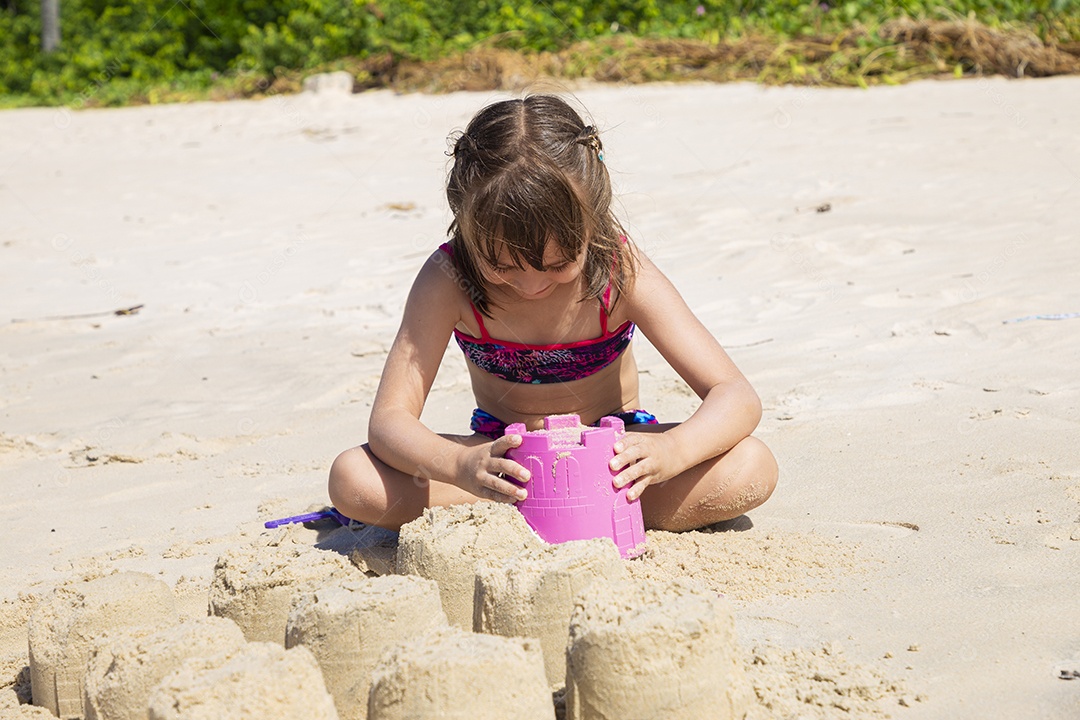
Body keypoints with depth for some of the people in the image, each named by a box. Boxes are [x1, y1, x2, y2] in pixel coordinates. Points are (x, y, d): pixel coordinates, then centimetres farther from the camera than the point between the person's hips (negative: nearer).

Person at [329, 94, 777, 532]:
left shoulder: (622, 272, -22)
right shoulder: (448, 281, -21)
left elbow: (737, 398, -24)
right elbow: (388, 419, -26)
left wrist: (672, 451, -47)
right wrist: (459, 465, -49)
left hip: (609, 453, -1)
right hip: (505, 455, 1)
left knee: (751, 470, -29)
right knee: (352, 480, -26)